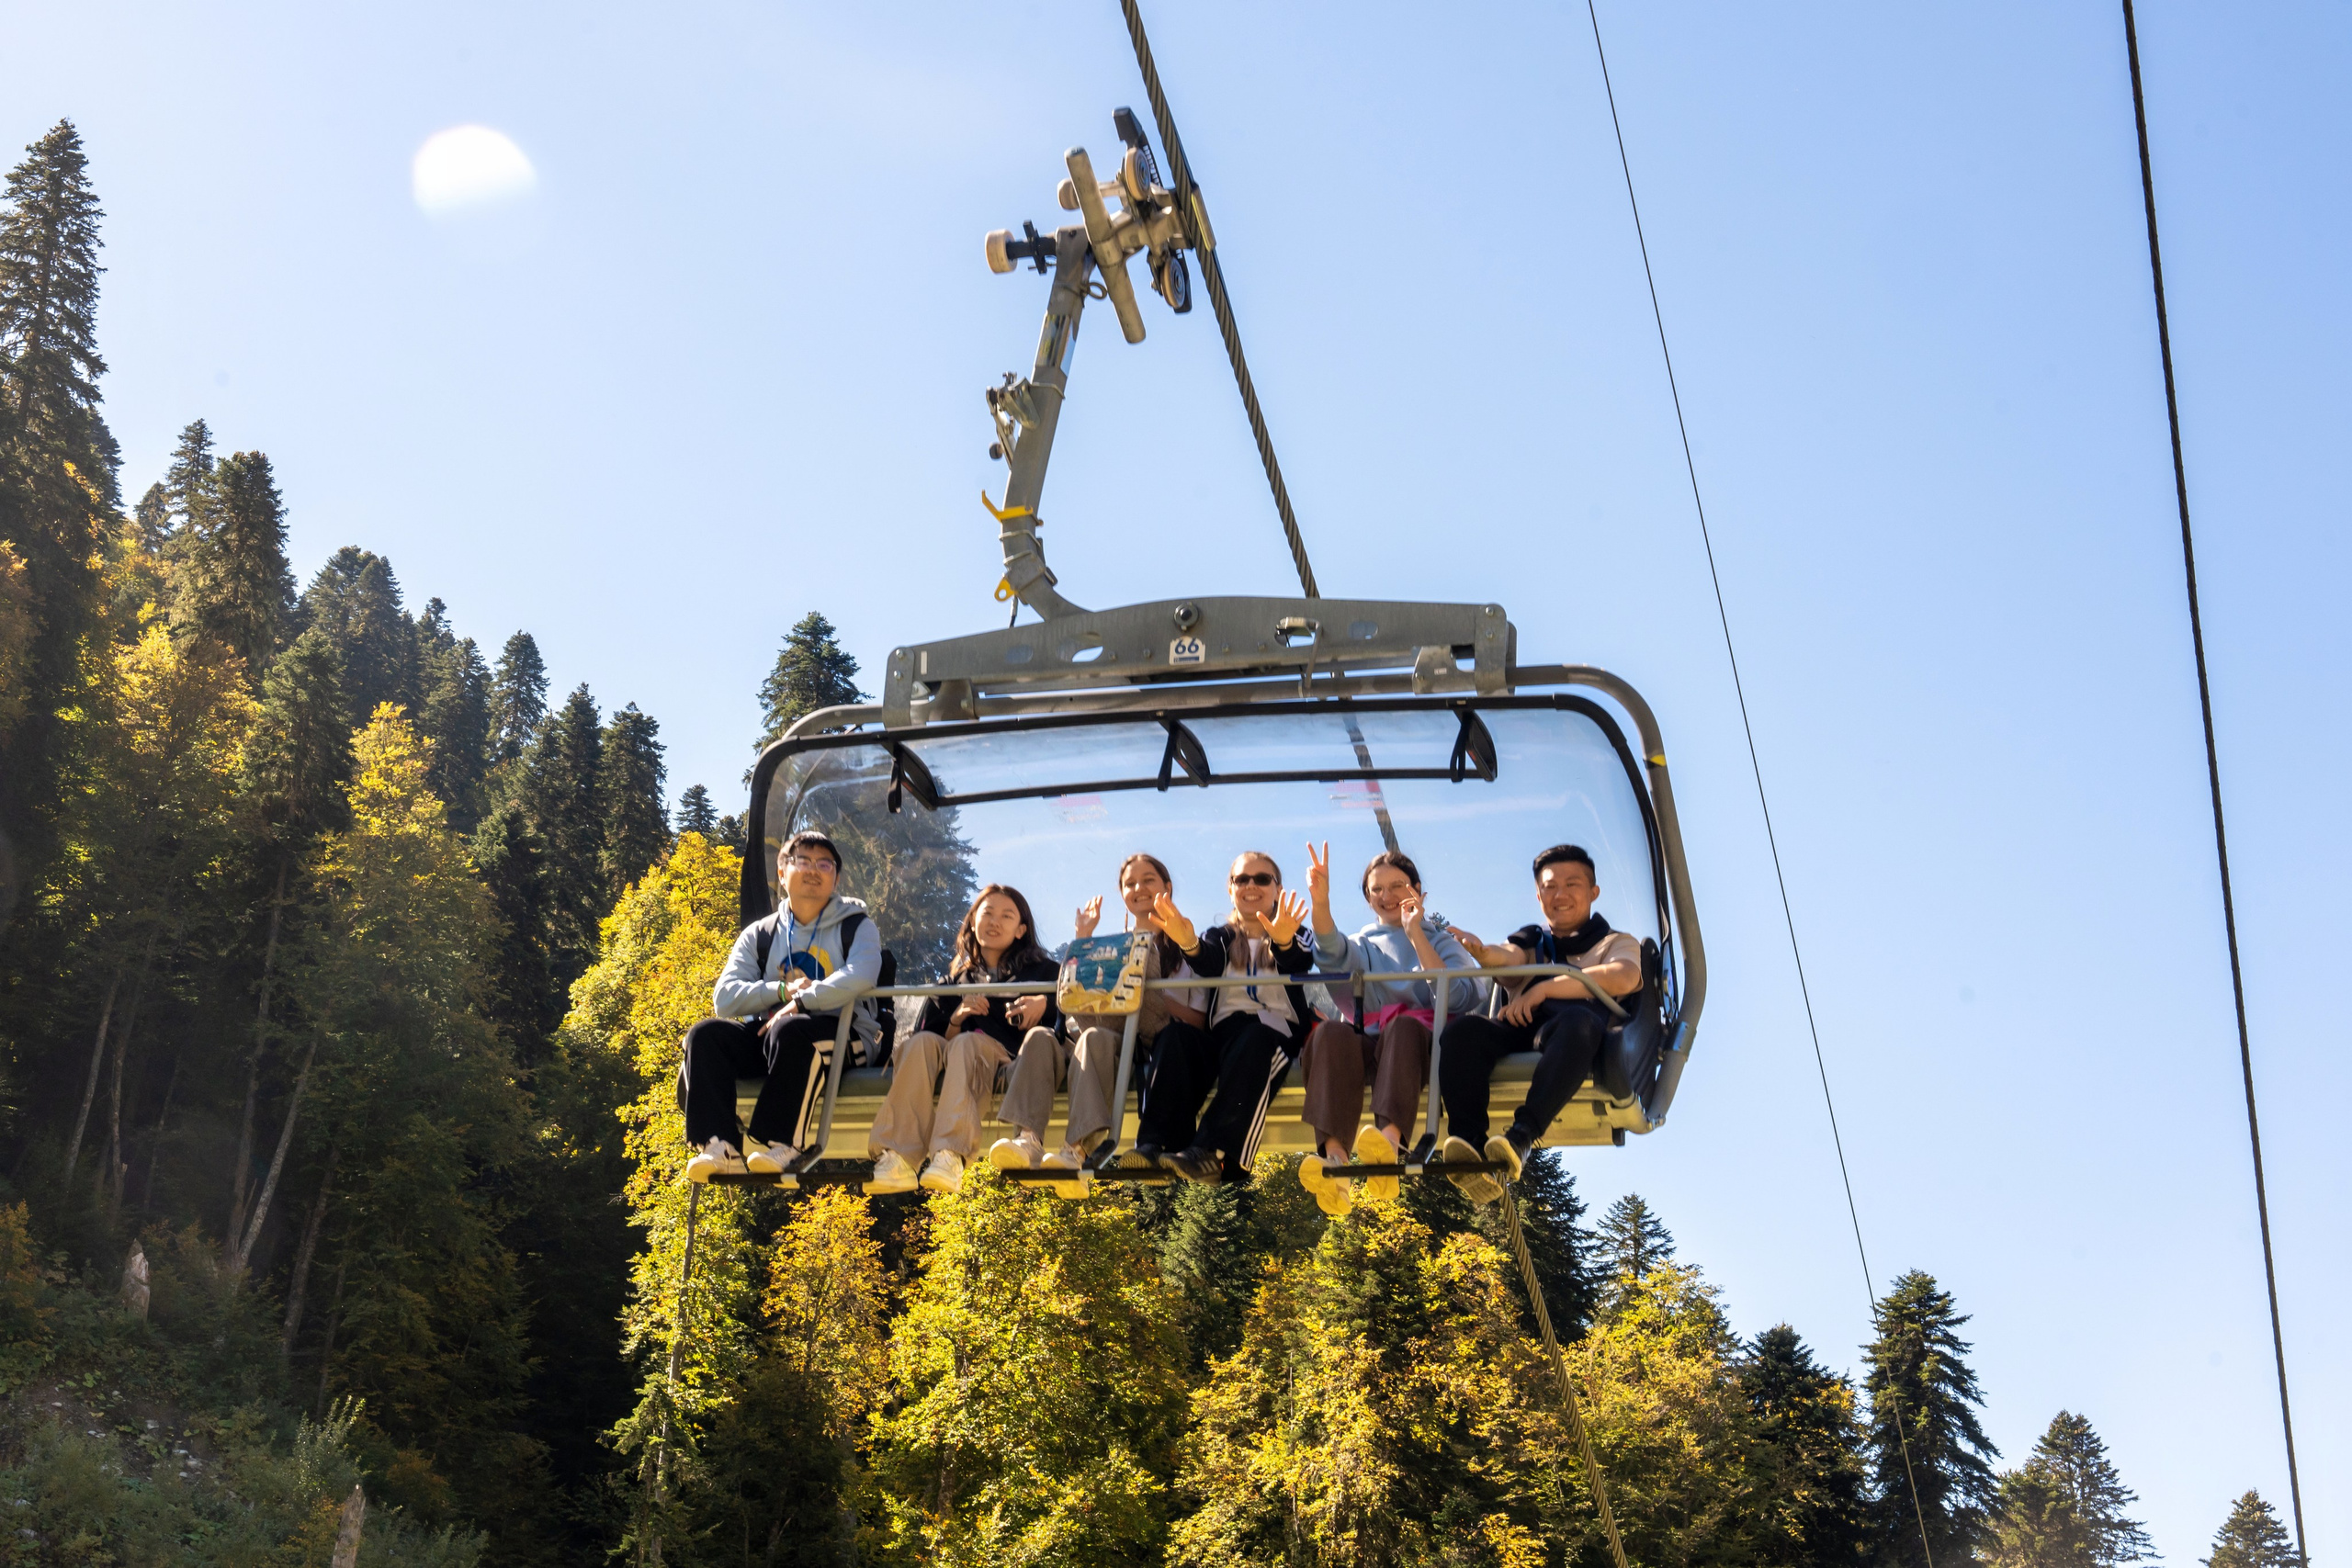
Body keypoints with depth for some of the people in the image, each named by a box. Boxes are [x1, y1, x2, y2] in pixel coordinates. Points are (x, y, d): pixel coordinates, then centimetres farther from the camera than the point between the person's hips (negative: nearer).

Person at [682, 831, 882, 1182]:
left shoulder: (856, 928, 9)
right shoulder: (759, 935, 18)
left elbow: (861, 976, -15)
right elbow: (724, 999, 3)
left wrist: (801, 1001, -19)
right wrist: (782, 990, -10)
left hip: (837, 1034, -4)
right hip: (767, 1033, 4)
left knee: (790, 1030, -37)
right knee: (705, 1033, -22)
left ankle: (777, 1143, -34)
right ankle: (721, 1147, -33)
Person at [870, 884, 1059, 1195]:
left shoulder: (1039, 969, 21)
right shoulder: (954, 979, 27)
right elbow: (933, 1035, 17)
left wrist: (1045, 1004, -12)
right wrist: (956, 1018, 0)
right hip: (951, 1066, 3)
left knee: (968, 1042, -35)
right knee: (920, 1042, -29)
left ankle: (949, 1158, -56)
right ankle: (896, 1159, -46)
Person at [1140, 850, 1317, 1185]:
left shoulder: (1294, 935, 19)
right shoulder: (1220, 937, 24)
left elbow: (1300, 964, -8)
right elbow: (1207, 965, -2)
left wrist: (1285, 942, -34)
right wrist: (1188, 944, -28)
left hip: (1277, 1028, -3)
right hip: (1224, 1029, 3)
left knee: (1251, 1045, -38)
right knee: (1173, 1042, -29)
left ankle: (1213, 1153, -53)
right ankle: (1156, 1146, -43)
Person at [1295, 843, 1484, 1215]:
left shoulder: (1441, 941, 22)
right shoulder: (1364, 945, 27)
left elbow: (1456, 999, -1)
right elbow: (1333, 957, -1)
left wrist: (1416, 935, -3)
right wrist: (1321, 902, -20)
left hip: (1418, 1045, -2)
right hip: (1368, 1049, 2)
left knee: (1403, 1026, -38)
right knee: (1331, 1032, -33)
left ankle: (1389, 1144, -63)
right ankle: (1334, 1158, -54)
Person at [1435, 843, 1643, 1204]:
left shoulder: (1615, 943, 29)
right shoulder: (1529, 942, 35)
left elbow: (1624, 979, 2)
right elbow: (1509, 957, 8)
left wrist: (1545, 988, -8)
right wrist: (1483, 951, -20)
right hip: (1517, 1030, 3)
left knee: (1577, 1021, -39)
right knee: (1462, 1030, -30)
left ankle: (1521, 1137, -54)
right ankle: (1467, 1143, -48)